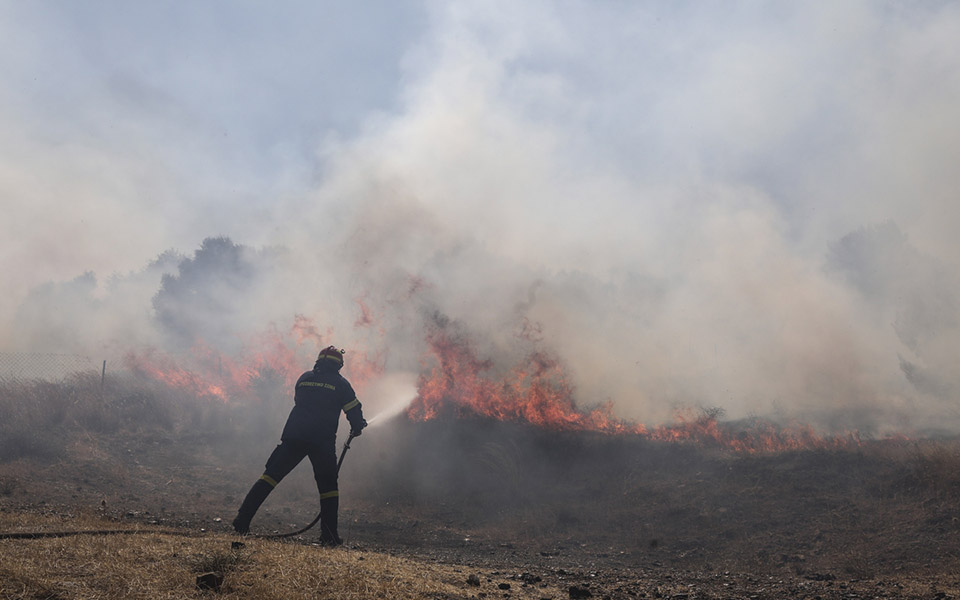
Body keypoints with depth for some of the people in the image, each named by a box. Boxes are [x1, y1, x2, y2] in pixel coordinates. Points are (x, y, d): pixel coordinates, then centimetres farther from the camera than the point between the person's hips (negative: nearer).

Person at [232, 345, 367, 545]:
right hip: (323, 442, -2)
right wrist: (357, 428, 25)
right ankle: (329, 536, 7)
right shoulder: (340, 383, 5)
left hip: (293, 437, 2)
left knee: (271, 475, 6)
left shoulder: (304, 378, 15)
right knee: (328, 486, 11)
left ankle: (242, 520, -2)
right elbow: (354, 411, 4)